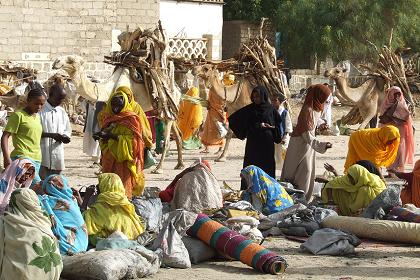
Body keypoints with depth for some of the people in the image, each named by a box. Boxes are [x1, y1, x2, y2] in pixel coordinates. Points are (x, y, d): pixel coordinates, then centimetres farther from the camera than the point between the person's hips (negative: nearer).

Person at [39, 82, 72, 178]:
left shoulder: (62, 112, 14)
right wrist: (50, 135, -20)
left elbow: (67, 130, 21)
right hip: (42, 156, -6)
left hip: (57, 157, 6)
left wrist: (65, 137, -2)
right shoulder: (40, 110, -6)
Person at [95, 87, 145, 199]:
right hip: (109, 159, 6)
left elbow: (131, 140, -16)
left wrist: (112, 136, -22)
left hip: (124, 160, -6)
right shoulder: (107, 118, 14)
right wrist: (102, 135, 2)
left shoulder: (131, 119, -7)